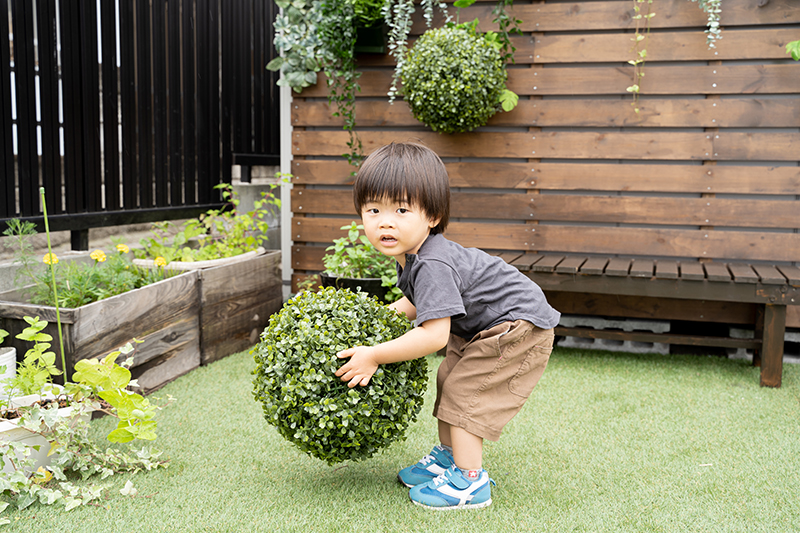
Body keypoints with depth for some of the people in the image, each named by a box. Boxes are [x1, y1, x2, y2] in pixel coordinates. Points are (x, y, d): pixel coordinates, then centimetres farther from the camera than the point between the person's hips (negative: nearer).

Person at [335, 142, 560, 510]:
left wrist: (374, 356, -30)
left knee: (463, 389, -11)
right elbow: (421, 303, 18)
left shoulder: (432, 265, -33)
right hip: (481, 325, 11)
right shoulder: (411, 257, -1)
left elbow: (434, 335, -36)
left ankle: (469, 482, -1)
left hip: (519, 324, -11)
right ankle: (449, 456, 33)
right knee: (448, 379, 17)